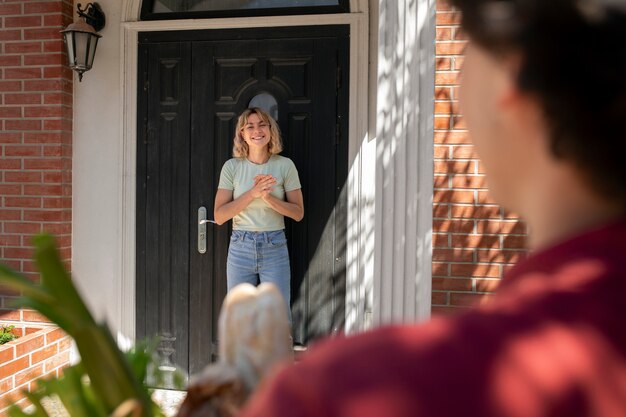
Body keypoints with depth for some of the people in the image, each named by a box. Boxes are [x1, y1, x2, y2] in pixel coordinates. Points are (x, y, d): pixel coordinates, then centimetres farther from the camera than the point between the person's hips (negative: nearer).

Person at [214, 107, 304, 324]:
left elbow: (298, 213, -1)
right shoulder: (232, 166, -2)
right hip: (241, 247, 1)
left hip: (275, 248, 0)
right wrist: (253, 193, -17)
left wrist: (269, 197, -17)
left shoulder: (285, 165, -1)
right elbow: (219, 216, -6)